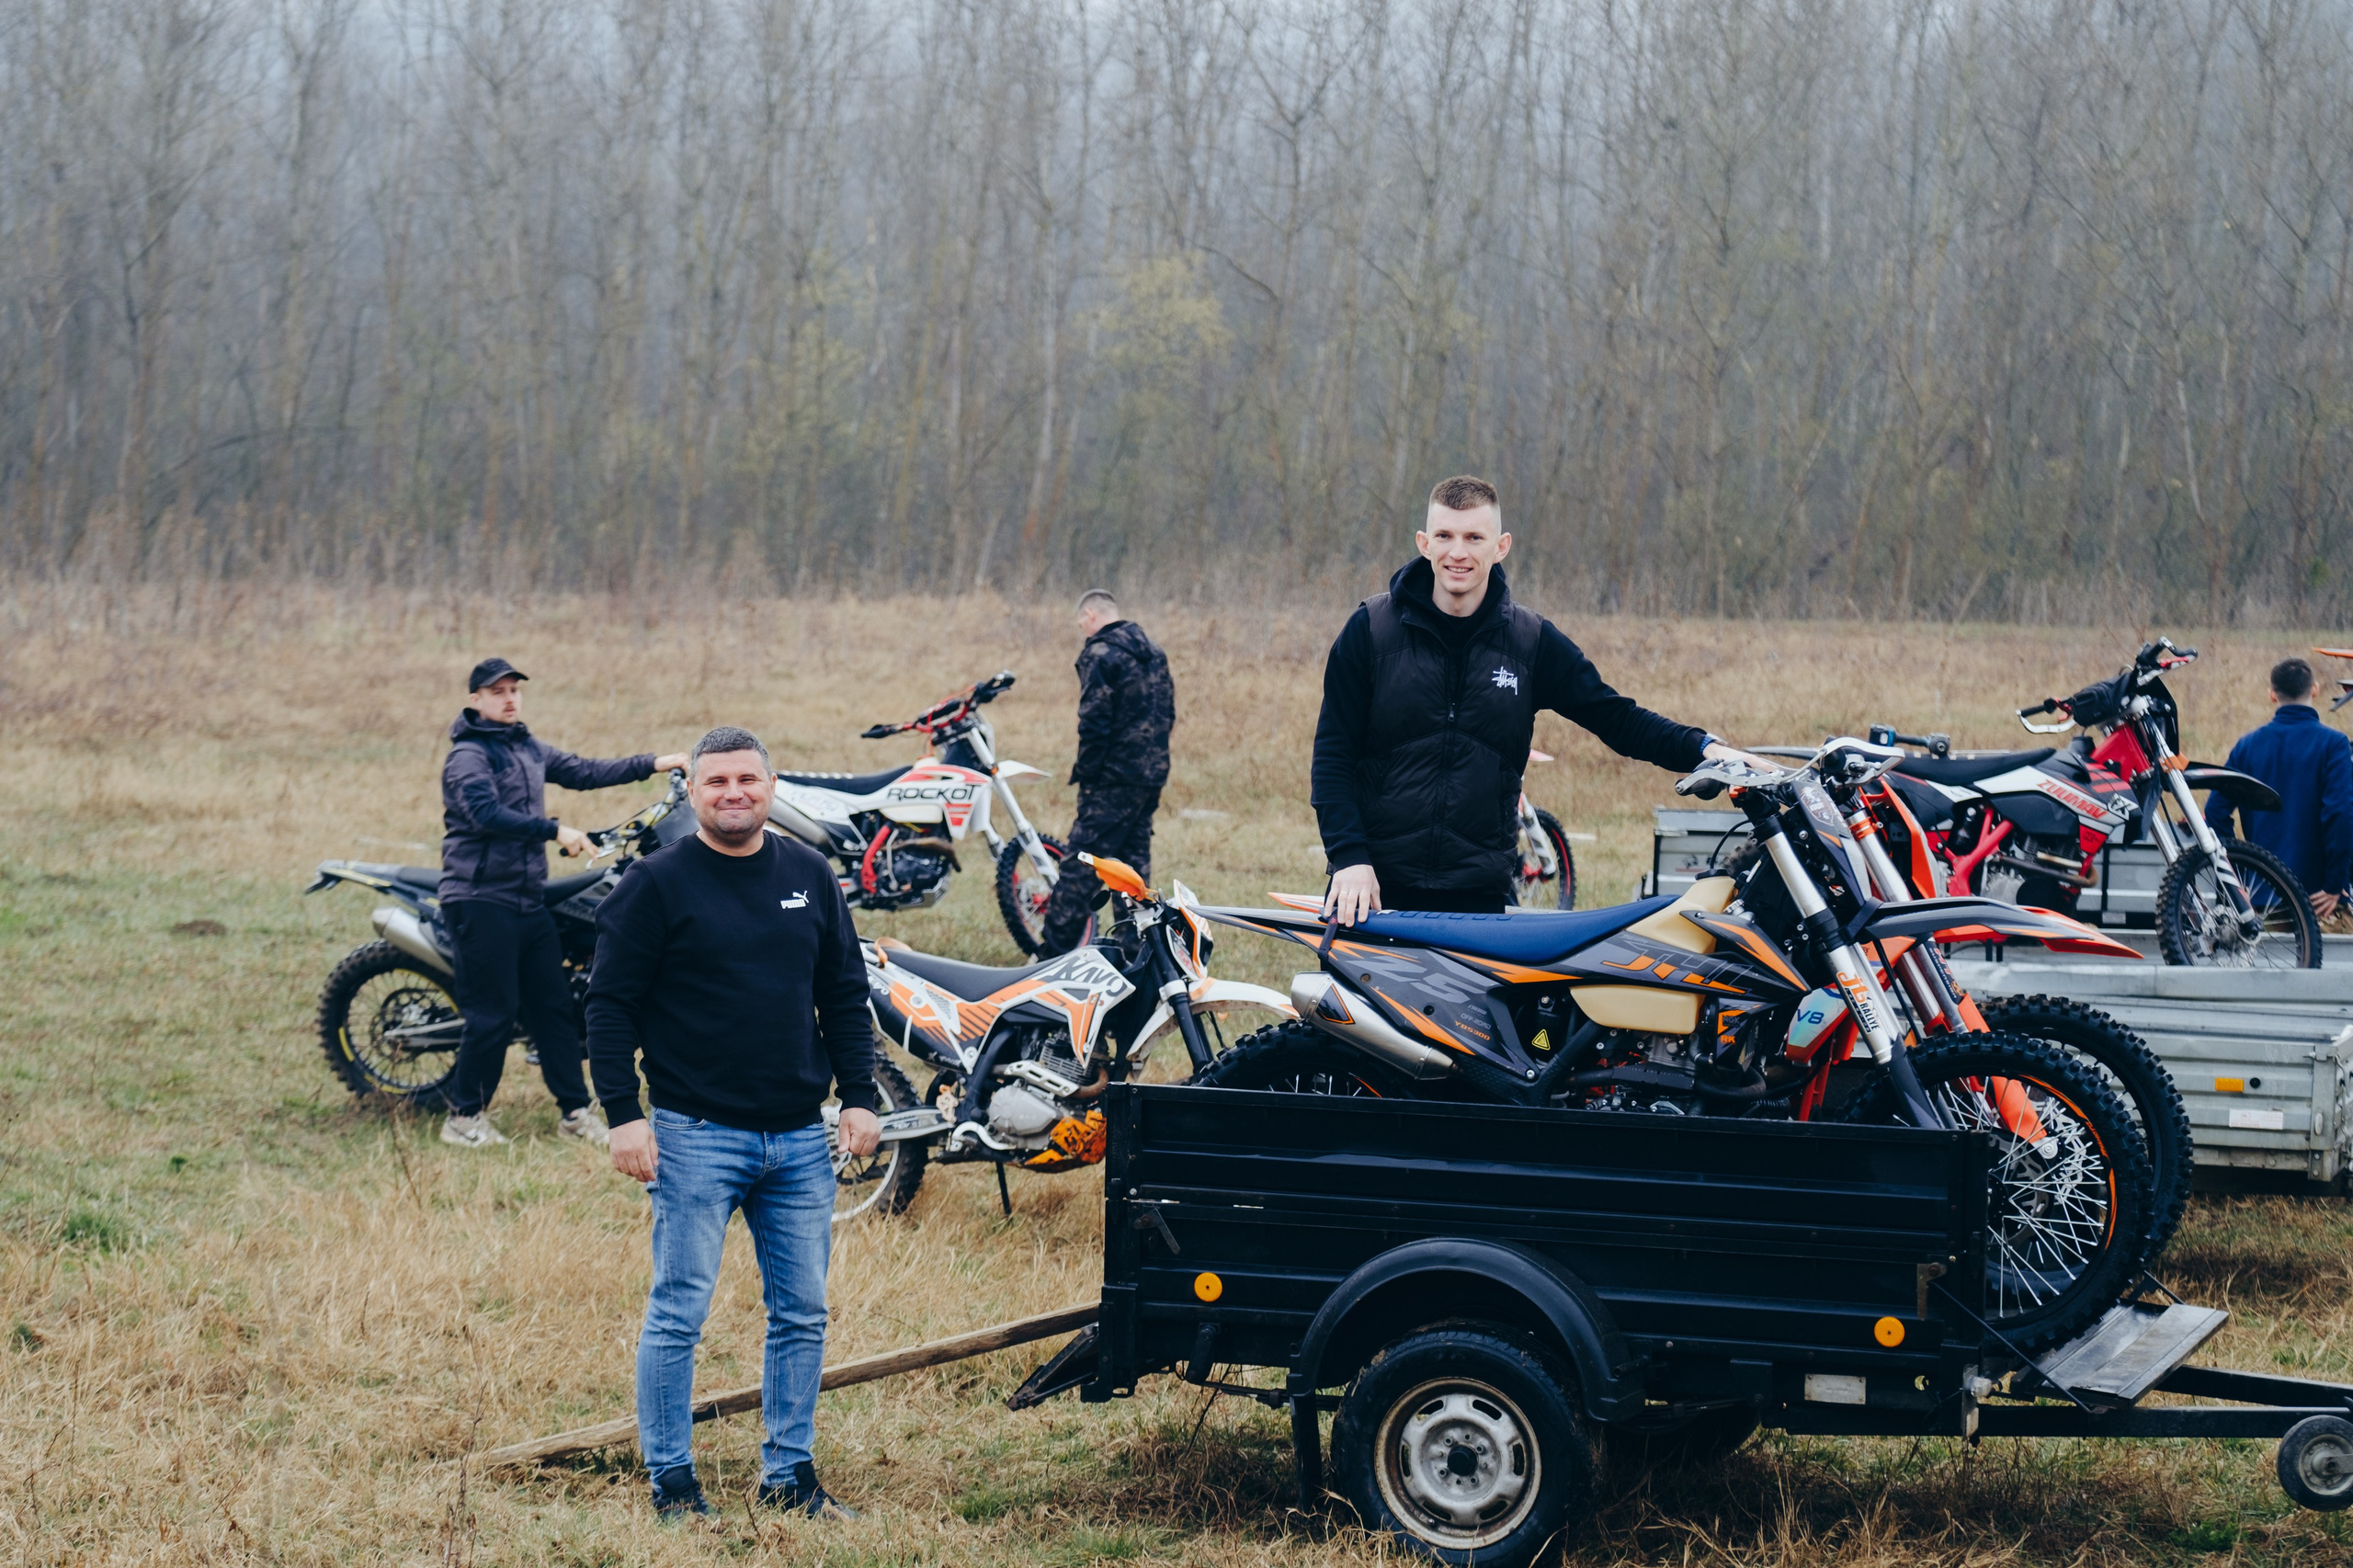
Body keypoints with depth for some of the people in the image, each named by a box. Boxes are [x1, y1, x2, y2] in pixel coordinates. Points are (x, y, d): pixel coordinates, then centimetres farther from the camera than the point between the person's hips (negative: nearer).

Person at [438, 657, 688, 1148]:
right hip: (482, 900, -8)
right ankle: (464, 1117, 3)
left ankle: (575, 1111, 13)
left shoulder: (529, 749, 17)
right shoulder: (468, 754, -10)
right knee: (493, 1013, -7)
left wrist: (654, 764, 19)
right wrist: (555, 831, -28)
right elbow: (487, 813, -24)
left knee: (554, 1006, 8)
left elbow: (584, 772, 22)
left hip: (529, 900, 8)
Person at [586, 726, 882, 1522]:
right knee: (678, 1314, -2)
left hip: (801, 1137, 5)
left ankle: (789, 1474, 19)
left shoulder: (810, 875, 9)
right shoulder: (657, 883, -5)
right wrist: (624, 1114, -12)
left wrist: (858, 1096, 7)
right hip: (696, 1135, -5)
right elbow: (611, 1003, -5)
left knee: (802, 1315, 9)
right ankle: (672, 1483, 6)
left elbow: (844, 994, 15)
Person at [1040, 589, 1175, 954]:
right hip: (1153, 774, 8)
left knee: (1080, 868, -7)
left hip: (1115, 778, -8)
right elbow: (1167, 714, 17)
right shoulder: (1153, 654, 13)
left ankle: (1056, 948, -8)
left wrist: (1085, 773, -11)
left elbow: (1095, 722, -18)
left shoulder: (1099, 654, -12)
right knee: (1134, 863, 14)